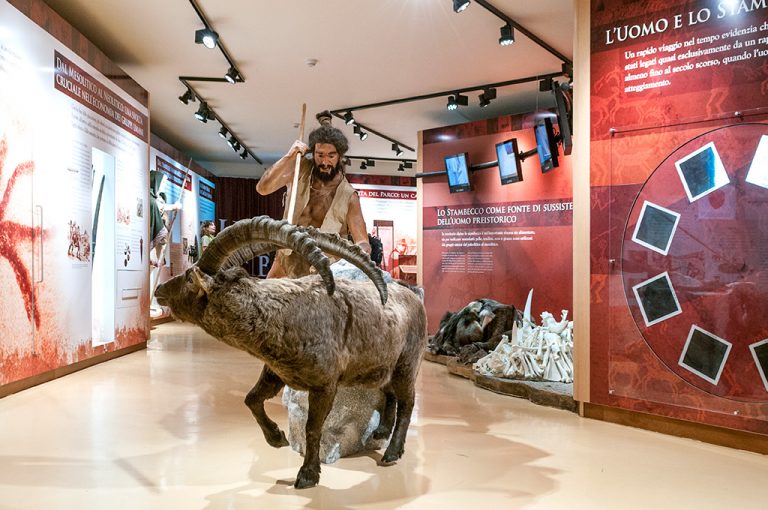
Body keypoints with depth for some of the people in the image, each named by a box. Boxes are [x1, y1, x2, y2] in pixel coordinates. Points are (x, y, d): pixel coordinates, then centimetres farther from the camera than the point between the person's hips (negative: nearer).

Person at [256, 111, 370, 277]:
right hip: (285, 262, 3)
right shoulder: (300, 169, -7)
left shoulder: (348, 196, -15)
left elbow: (362, 243, -17)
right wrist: (288, 157, -24)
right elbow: (262, 188, -14)